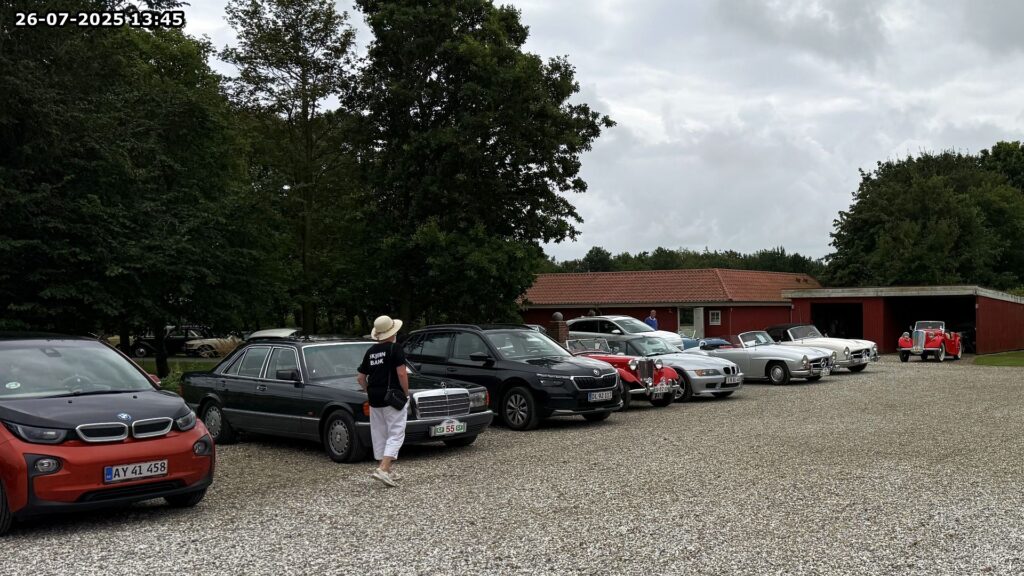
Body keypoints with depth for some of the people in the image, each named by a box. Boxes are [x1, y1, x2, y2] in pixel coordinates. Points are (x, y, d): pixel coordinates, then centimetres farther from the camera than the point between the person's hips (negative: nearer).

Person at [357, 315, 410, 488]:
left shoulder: (370, 351, 11)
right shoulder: (395, 348, -9)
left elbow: (360, 378, 14)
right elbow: (401, 373, -16)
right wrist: (406, 393, -6)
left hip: (375, 400, 7)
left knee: (379, 435, 13)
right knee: (395, 435, -4)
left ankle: (385, 470, 20)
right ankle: (383, 469, -17)